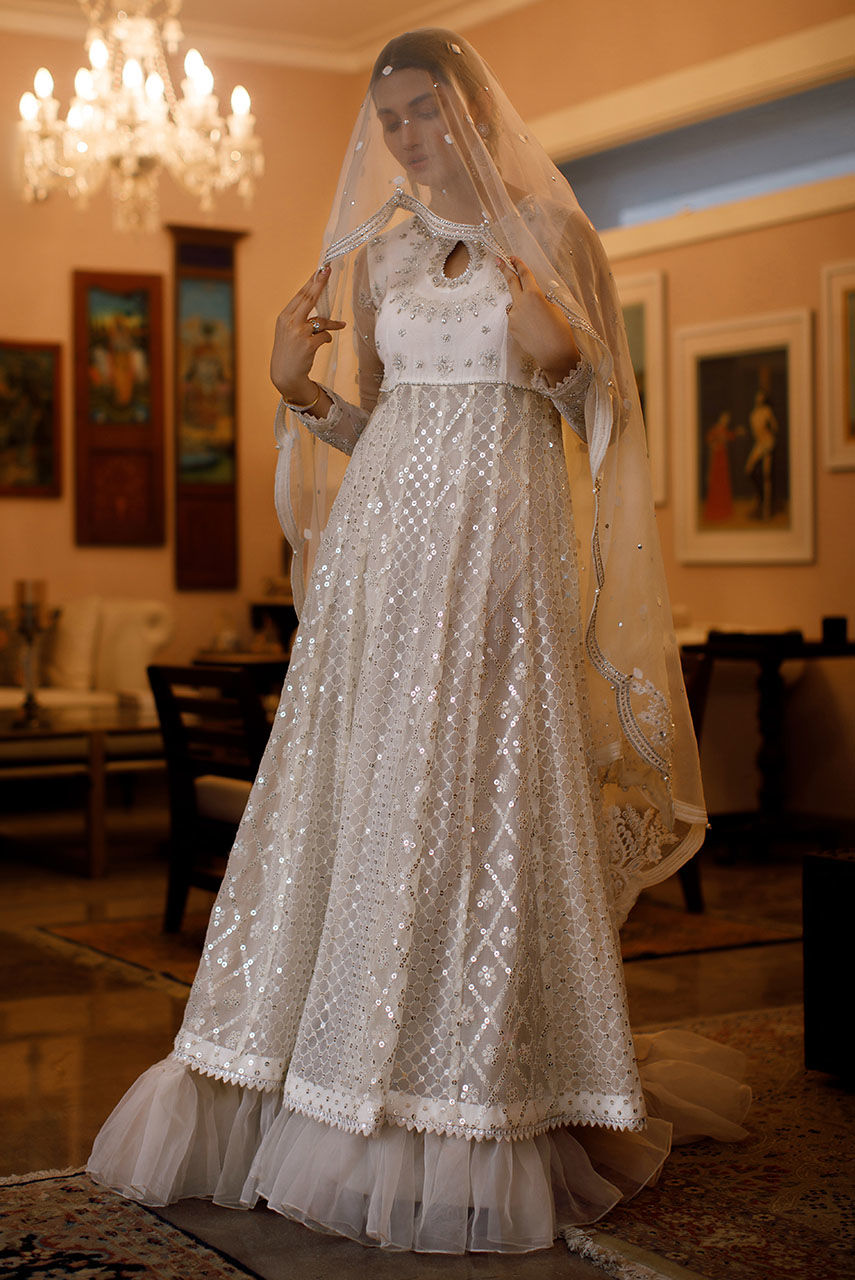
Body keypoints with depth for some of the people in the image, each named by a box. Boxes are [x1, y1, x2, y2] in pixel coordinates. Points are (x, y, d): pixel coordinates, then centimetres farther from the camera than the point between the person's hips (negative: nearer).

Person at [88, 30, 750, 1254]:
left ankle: (481, 1125, 3)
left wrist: (557, 354, -15)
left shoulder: (553, 234, 5)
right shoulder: (377, 257, 16)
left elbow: (604, 418, 4)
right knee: (354, 803, 1)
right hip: (382, 549, 4)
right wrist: (298, 389, 1)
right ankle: (333, 1090, 10)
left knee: (479, 807, -6)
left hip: (499, 551, -4)